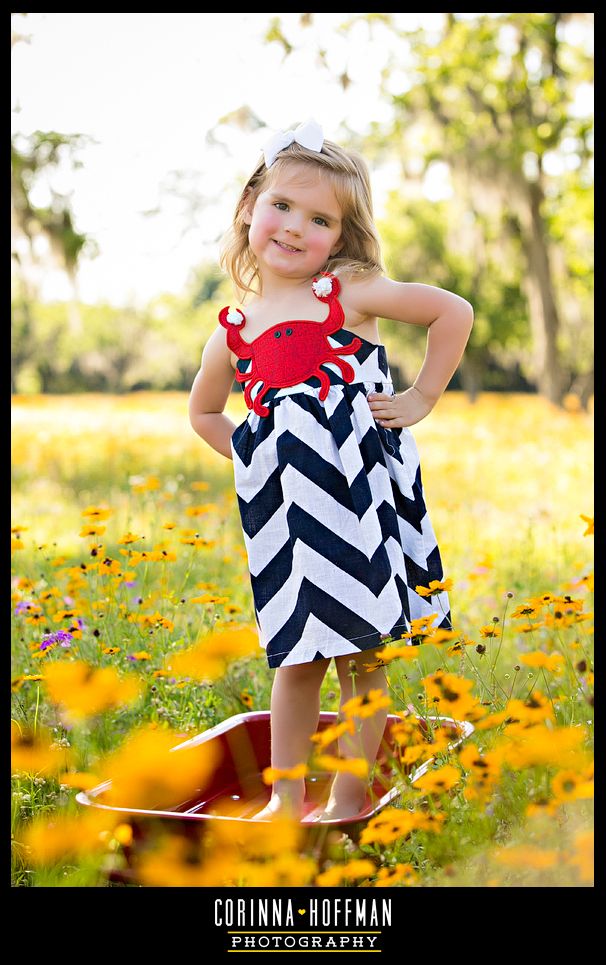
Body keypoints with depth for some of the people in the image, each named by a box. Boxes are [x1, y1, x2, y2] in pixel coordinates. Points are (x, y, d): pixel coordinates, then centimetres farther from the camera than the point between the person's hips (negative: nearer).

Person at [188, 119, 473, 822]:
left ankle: (349, 798, 18)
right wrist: (254, 455, 10)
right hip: (286, 506, 3)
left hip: (360, 493, -2)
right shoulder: (233, 330, 9)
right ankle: (285, 799, 21)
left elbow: (454, 312, 1)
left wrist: (421, 399, 0)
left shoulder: (349, 291, -1)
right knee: (296, 658, 9)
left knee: (361, 656, 5)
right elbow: (203, 412, 25)